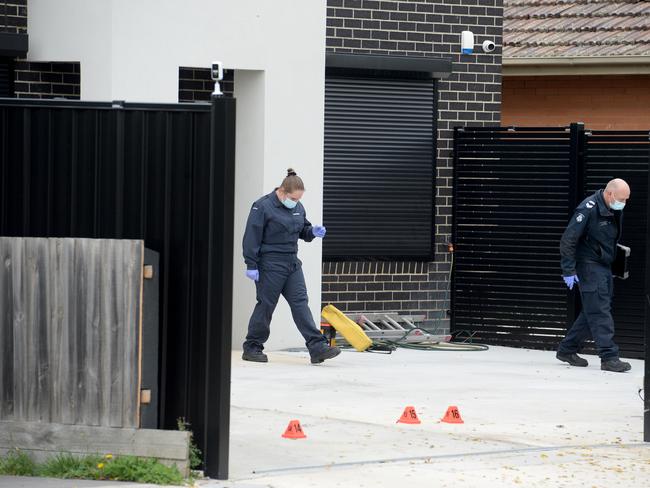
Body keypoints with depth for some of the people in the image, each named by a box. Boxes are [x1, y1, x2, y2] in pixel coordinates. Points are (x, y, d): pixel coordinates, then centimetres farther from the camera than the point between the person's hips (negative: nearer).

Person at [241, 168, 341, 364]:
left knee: (300, 303, -1)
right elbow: (252, 237, -13)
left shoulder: (298, 208, 10)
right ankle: (252, 348, 12)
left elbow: (303, 230, 25)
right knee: (266, 305, 0)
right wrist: (251, 265, -16)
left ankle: (317, 347, -8)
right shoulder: (263, 207, -12)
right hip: (270, 265, -6)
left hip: (292, 263, 6)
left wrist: (313, 232, 1)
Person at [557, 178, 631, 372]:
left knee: (593, 311, 11)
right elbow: (568, 239, -17)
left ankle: (567, 349, 21)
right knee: (600, 312, -11)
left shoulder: (615, 211, 8)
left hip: (604, 267, 9)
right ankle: (609, 357, -12)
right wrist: (569, 270, -18)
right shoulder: (588, 209, -17)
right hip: (589, 266, -9)